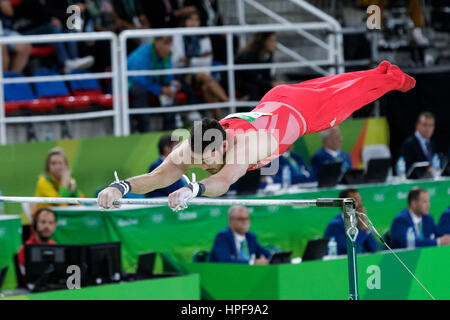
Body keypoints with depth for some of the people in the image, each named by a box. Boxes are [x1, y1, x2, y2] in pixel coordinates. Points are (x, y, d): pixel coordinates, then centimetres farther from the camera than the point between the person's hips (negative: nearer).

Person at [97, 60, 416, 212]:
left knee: (344, 97, 23)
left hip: (299, 112, -6)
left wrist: (191, 189, -84)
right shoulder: (194, 146, -35)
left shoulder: (242, 143, -49)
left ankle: (391, 76, 53)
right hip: (271, 103, 6)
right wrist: (120, 186, -62)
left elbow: (223, 182, -66)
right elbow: (157, 177, -43)